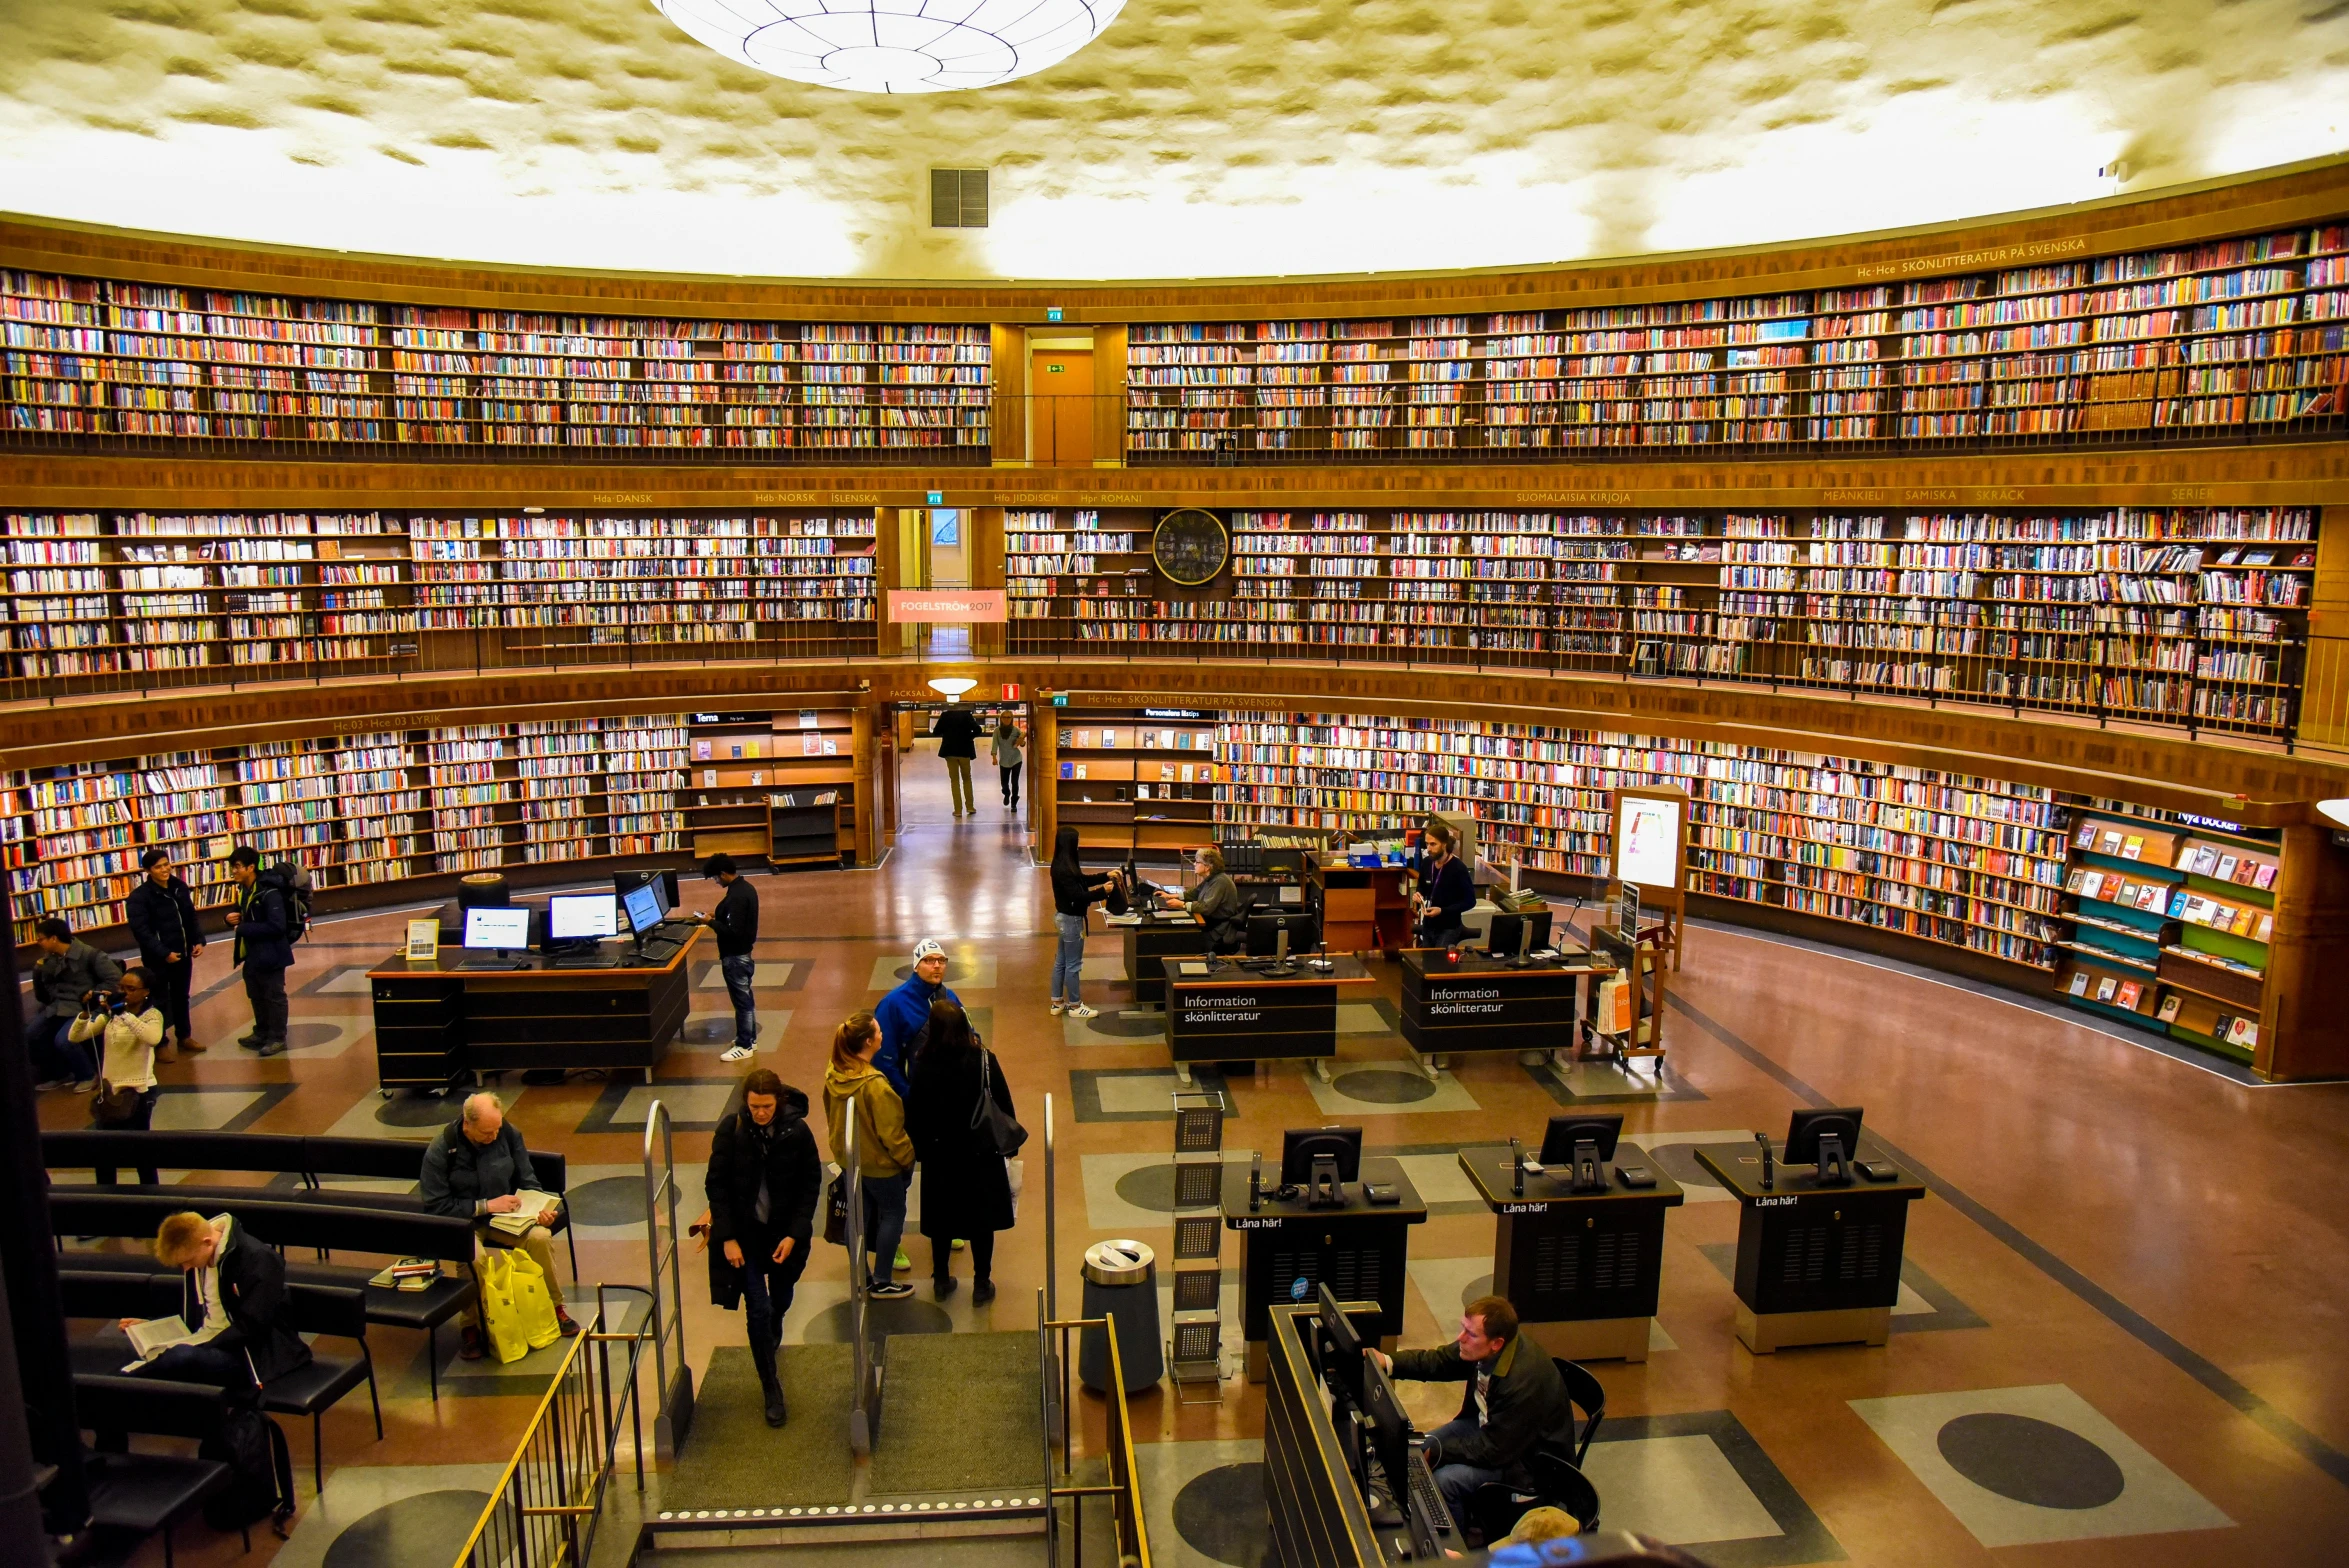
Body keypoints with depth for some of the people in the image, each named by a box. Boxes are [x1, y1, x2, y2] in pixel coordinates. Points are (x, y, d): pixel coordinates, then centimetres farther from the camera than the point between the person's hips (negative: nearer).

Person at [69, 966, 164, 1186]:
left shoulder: (152, 1015, -10)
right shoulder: (109, 1015, 5)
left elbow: (153, 1038, -33)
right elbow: (74, 1037, -2)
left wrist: (124, 1012, -37)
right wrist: (85, 1012, -18)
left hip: (139, 1091, -5)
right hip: (109, 1090, 5)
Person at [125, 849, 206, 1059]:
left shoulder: (180, 887, 5)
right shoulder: (139, 896, -14)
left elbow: (191, 917, 13)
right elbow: (141, 931, -19)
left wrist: (198, 941, -1)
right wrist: (164, 953, -23)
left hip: (183, 954, 6)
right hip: (157, 959, -6)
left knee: (181, 997, 18)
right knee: (160, 1001, 4)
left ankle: (184, 1036, 32)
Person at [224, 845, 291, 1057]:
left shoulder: (269, 893, -24)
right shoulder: (243, 890, 4)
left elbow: (276, 926, -28)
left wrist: (243, 928, -22)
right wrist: (232, 916, -3)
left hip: (270, 953, -9)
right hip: (251, 953, 9)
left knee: (274, 996, 4)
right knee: (256, 996, 21)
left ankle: (277, 1038, 15)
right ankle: (261, 1033, 35)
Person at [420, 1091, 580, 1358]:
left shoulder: (509, 1134, -7)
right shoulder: (440, 1150, -16)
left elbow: (527, 1181, 4)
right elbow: (435, 1206, -15)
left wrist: (541, 1207, -15)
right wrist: (486, 1206, -22)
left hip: (504, 1214, 3)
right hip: (462, 1220, -3)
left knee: (540, 1236, -25)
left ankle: (554, 1307, -3)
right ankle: (472, 1326, -13)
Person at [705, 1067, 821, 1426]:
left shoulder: (797, 1131, -14)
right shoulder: (731, 1130, -15)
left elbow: (811, 1184, -6)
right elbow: (716, 1185, -8)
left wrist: (793, 1235, -11)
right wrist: (727, 1238, -13)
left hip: (787, 1232, 1)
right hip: (745, 1232, -1)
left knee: (780, 1300, 19)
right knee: (758, 1309, -6)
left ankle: (772, 1336, 54)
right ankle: (772, 1389, 7)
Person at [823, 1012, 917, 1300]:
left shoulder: (834, 1074, -9)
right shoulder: (875, 1084, -31)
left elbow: (831, 1116, 7)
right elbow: (890, 1132, -23)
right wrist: (907, 1158, -8)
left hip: (848, 1158, 7)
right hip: (878, 1161, -7)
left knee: (861, 1214, 21)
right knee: (893, 1213, 11)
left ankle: (861, 1276, 32)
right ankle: (881, 1282, 17)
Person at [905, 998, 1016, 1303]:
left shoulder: (922, 1066, -15)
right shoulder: (983, 1061, -18)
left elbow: (913, 1115, -6)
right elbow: (1005, 1107, -9)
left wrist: (920, 1148, 8)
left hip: (939, 1156, 1)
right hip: (980, 1155, -1)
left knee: (941, 1220, 18)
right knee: (981, 1220, 13)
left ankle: (941, 1280, 31)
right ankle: (982, 1285, 21)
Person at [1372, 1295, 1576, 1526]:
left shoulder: (1523, 1381, -37)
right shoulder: (1480, 1349, -16)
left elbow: (1494, 1451, -29)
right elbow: (1437, 1361, 0)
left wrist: (1434, 1452, -25)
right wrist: (1387, 1362, -15)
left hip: (1528, 1456, -8)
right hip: (1488, 1424, 8)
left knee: (1443, 1480, -22)